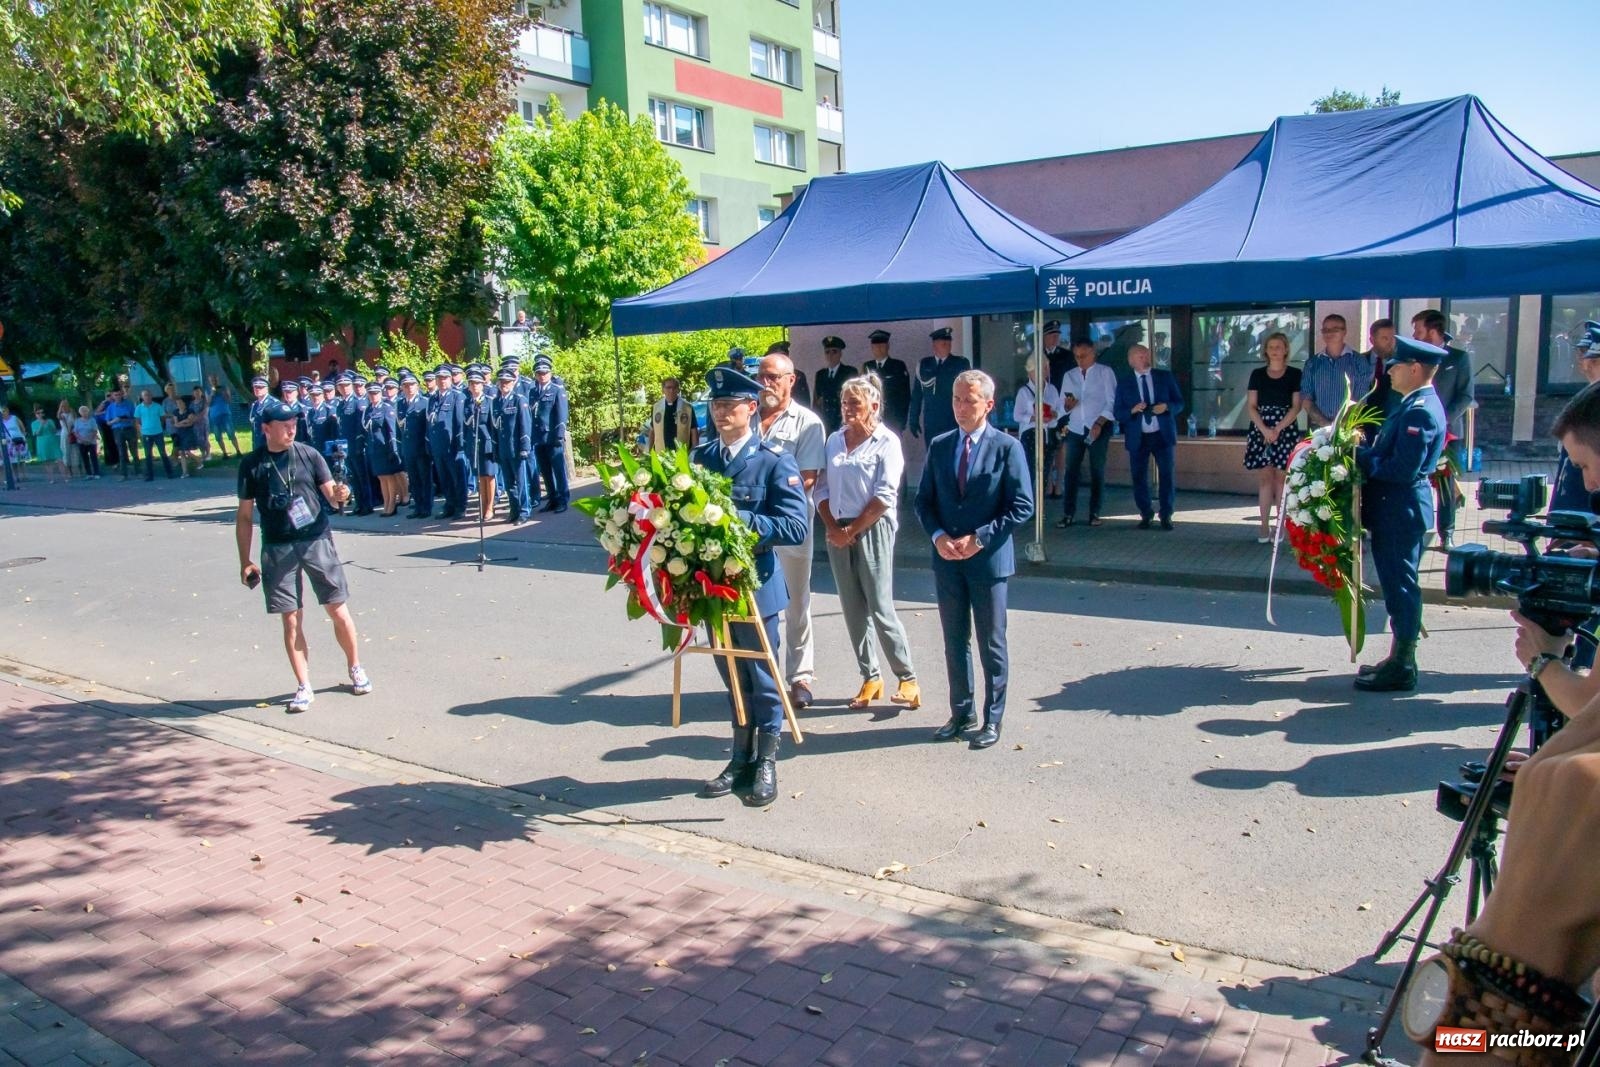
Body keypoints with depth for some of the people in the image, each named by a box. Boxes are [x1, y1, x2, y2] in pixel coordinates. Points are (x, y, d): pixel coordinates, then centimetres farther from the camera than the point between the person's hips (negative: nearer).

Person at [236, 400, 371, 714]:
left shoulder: (309, 455, 0)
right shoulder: (252, 465, 0)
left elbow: (330, 493, 3)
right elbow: (245, 516, 5)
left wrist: (339, 494, -23)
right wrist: (245, 561, 3)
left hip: (317, 541, 0)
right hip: (278, 549, 0)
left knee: (339, 612, 4)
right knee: (291, 620, 4)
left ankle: (356, 668, 25)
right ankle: (303, 686, 15)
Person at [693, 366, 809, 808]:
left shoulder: (775, 462, -11)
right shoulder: (700, 458, 6)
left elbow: (797, 527, -19)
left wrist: (739, 519, -27)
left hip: (755, 588, -5)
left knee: (762, 679, 8)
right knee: (733, 679, 18)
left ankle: (766, 764, 23)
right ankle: (741, 759, 33)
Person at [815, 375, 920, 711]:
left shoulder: (886, 442, -5)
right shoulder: (835, 440, 12)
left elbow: (884, 497, -12)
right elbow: (822, 488, 11)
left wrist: (852, 531, -12)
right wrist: (832, 528, -3)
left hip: (873, 529, -6)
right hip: (838, 531, 6)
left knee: (880, 607, -7)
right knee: (852, 608, 7)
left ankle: (908, 678, 4)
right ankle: (870, 678, 17)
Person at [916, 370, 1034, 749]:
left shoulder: (1007, 447, -7)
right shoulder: (939, 446, 6)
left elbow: (1022, 507, -9)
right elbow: (924, 500, 9)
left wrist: (979, 538, -16)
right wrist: (938, 536, -8)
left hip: (989, 559, -4)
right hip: (947, 558, 4)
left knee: (991, 644, 6)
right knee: (955, 641, 13)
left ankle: (992, 719, 20)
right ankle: (961, 713, 27)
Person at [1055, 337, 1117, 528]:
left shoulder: (1105, 372, 1)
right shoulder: (1069, 375, 11)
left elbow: (1111, 402, -4)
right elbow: (1062, 406, 10)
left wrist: (1099, 424, -15)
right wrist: (1067, 405, -13)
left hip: (1098, 429, -3)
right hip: (1075, 429, 3)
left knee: (1097, 472, 3)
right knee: (1071, 471, -3)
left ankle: (1094, 513, 10)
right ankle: (1068, 513, -1)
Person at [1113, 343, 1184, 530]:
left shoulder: (1166, 377, 6)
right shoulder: (1124, 384, 4)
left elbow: (1179, 403, 6)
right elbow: (1118, 413, 1)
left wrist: (1167, 407, -14)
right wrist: (1133, 410, -18)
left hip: (1163, 434, 0)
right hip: (1137, 437, 0)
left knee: (1168, 476, 2)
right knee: (1139, 477, 3)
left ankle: (1166, 515, 14)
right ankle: (1146, 515, 18)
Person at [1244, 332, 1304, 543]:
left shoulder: (1294, 374, 4)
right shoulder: (1257, 374, 9)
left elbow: (1296, 406, -2)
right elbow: (1251, 406, 4)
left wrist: (1277, 429, -12)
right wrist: (1265, 430, -10)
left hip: (1286, 430, -2)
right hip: (1260, 430, 2)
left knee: (1281, 478, -2)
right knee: (1264, 478, 0)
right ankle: (1264, 526, 2)